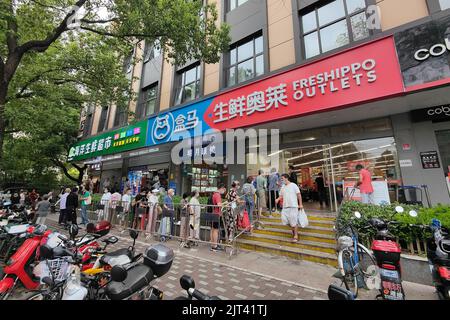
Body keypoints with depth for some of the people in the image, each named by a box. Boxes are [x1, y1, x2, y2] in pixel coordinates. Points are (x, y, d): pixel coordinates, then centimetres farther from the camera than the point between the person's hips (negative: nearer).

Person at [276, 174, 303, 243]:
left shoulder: (293, 185, -5)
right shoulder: (283, 187, 12)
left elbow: (299, 194, -4)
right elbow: (281, 195, 16)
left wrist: (300, 204, -7)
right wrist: (278, 199, -5)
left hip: (293, 206, -6)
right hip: (285, 206, 6)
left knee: (294, 221, -1)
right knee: (284, 220, 2)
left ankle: (296, 236, 14)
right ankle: (293, 229, 29)